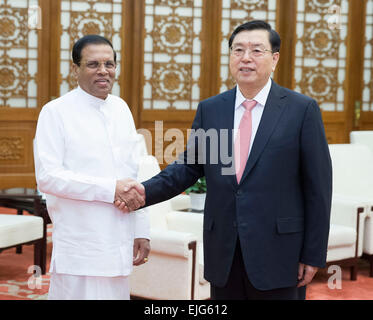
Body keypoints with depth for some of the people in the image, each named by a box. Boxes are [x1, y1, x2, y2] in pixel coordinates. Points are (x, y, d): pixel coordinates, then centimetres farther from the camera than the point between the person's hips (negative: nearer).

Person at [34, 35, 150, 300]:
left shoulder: (121, 109, 13)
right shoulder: (56, 112, -5)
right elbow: (47, 177, -13)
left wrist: (142, 230, 11)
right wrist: (111, 188, -16)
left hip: (119, 247, 5)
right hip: (80, 251, -5)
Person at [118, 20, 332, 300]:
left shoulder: (302, 109, -4)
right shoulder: (209, 109, 8)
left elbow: (318, 187, -4)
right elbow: (189, 167, 10)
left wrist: (313, 255, -6)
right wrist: (146, 190, -8)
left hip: (278, 254, -3)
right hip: (223, 255, 4)